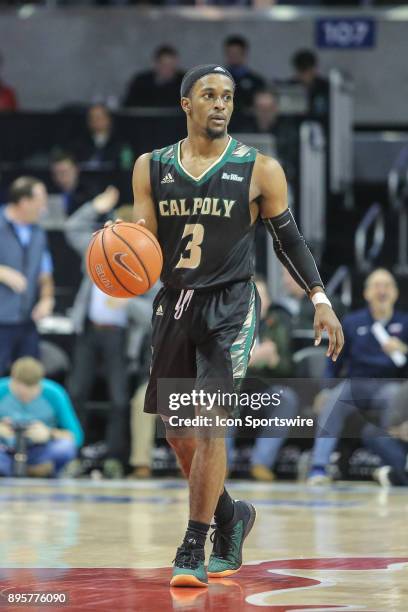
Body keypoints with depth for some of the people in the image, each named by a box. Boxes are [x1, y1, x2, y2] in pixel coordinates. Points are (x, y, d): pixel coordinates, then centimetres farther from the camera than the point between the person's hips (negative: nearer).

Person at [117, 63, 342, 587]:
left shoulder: (259, 169, -2)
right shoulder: (152, 167, 5)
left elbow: (288, 238, 5)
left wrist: (320, 299, -3)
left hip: (230, 308, -4)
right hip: (174, 305, 4)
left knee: (208, 424, -15)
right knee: (176, 431, 9)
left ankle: (193, 551, -10)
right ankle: (231, 516, 33)